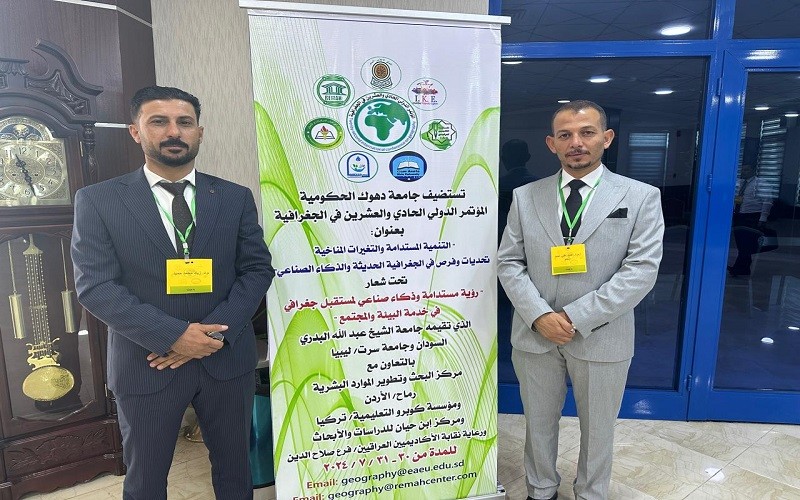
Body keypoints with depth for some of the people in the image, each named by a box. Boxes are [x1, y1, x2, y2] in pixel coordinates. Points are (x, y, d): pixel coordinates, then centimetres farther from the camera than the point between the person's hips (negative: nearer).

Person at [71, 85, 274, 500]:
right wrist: (172, 335, -19)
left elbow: (258, 268, -1)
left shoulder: (236, 197, 2)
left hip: (227, 359, 2)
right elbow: (95, 285, -9)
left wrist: (216, 331, -14)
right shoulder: (98, 200, -3)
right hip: (146, 365, -1)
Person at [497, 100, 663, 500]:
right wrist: (539, 315, -15)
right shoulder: (525, 197, 2)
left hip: (602, 339, -1)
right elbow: (509, 262, 0)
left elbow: (641, 270, -11)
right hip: (534, 336, 2)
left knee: (597, 429, 18)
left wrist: (577, 317, -17)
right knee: (538, 424, 19)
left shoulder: (641, 197, -3)